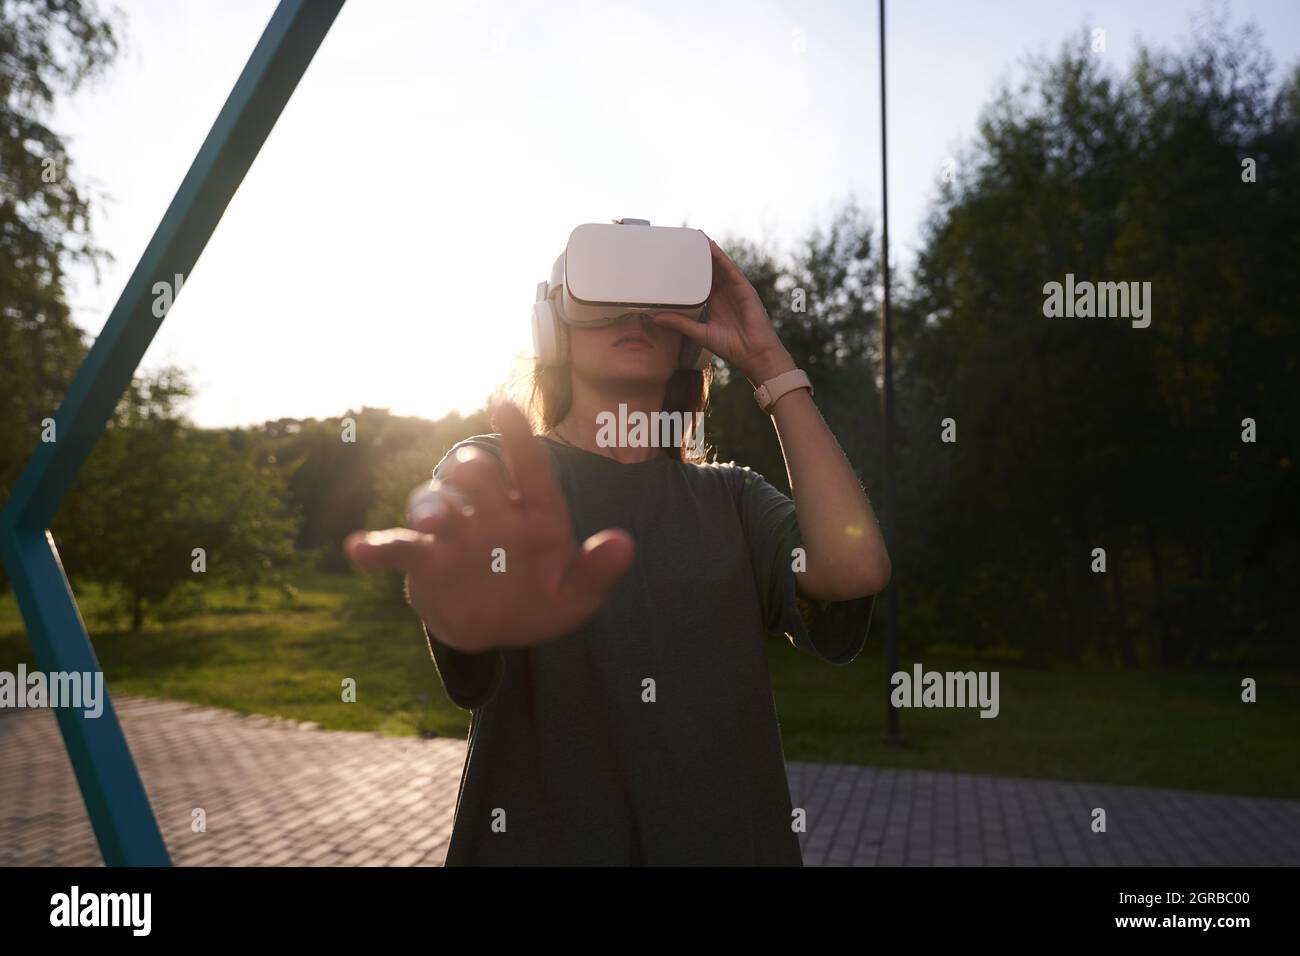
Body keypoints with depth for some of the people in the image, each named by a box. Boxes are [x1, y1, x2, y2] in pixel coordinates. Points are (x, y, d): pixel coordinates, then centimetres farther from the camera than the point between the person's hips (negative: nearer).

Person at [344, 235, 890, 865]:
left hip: (729, 840, 3)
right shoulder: (491, 477, -6)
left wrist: (769, 364, -14)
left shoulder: (731, 498, 3)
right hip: (538, 842, -2)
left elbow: (856, 567, -16)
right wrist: (478, 608, -52)